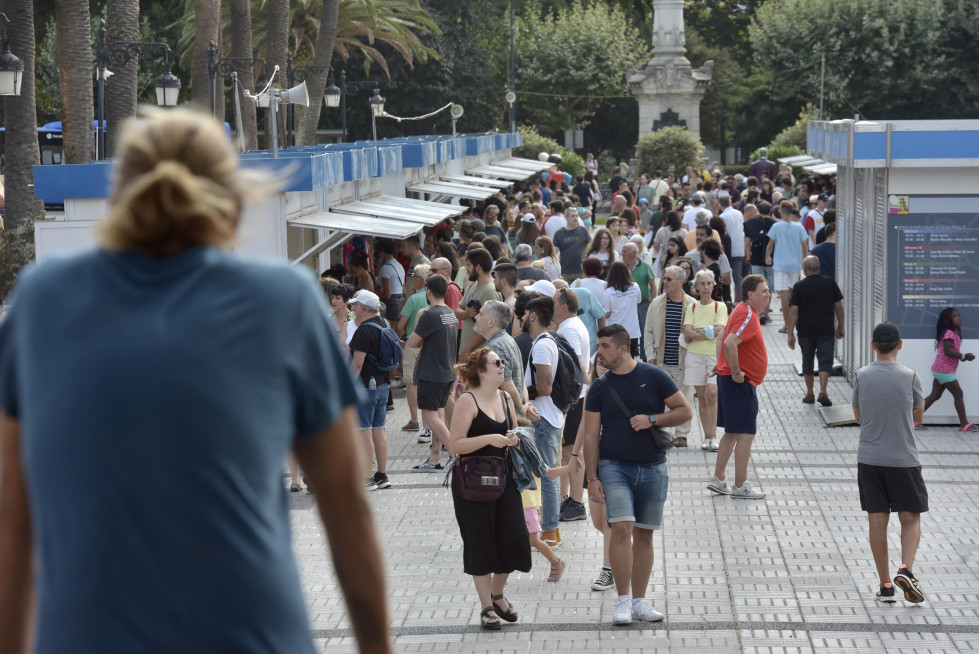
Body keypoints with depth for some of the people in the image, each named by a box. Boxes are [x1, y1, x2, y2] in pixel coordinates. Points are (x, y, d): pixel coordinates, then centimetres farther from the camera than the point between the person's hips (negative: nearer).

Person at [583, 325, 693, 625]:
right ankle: (623, 600, -9)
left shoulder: (654, 377, -1)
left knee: (644, 534, 6)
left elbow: (685, 411, 3)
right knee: (622, 528, -16)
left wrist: (652, 419, -12)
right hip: (614, 466, -1)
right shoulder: (599, 388, 2)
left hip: (653, 468, 1)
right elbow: (591, 435, 3)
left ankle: (639, 600, 15)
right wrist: (593, 478, -4)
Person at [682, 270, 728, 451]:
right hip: (695, 354, 3)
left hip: (715, 354, -3)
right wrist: (709, 332, -9)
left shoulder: (720, 306, 3)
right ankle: (707, 436, 11)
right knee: (701, 396, 5)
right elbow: (687, 333, -4)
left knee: (712, 393, -16)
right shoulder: (692, 307, 9)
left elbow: (719, 330, -11)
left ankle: (713, 436, -13)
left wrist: (697, 331, -6)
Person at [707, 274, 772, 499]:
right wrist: (736, 372, -24)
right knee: (745, 434, -5)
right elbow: (730, 343, -31)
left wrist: (723, 366, 19)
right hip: (741, 383, -11)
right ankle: (741, 487, -2)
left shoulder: (742, 311, 14)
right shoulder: (748, 316, -18)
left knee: (731, 433, 16)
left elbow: (722, 337, 23)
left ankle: (717, 480, 20)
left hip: (728, 378, 11)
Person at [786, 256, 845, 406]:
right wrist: (840, 327, 16)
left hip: (805, 331, 0)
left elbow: (793, 311, -10)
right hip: (826, 330, 0)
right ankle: (822, 392, -15)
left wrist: (791, 334, -7)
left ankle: (809, 394, 20)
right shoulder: (830, 284, 0)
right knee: (825, 360, 2)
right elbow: (839, 307, 4)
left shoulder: (799, 287, -6)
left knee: (807, 361, 13)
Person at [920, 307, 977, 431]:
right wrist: (964, 356, -19)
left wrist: (963, 356, 2)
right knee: (958, 394, -4)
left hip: (939, 370, 10)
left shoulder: (954, 333, 16)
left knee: (935, 395, 11)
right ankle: (964, 424, -1)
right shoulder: (949, 333, -16)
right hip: (945, 370, -10)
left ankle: (916, 419, 12)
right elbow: (948, 351, -25)